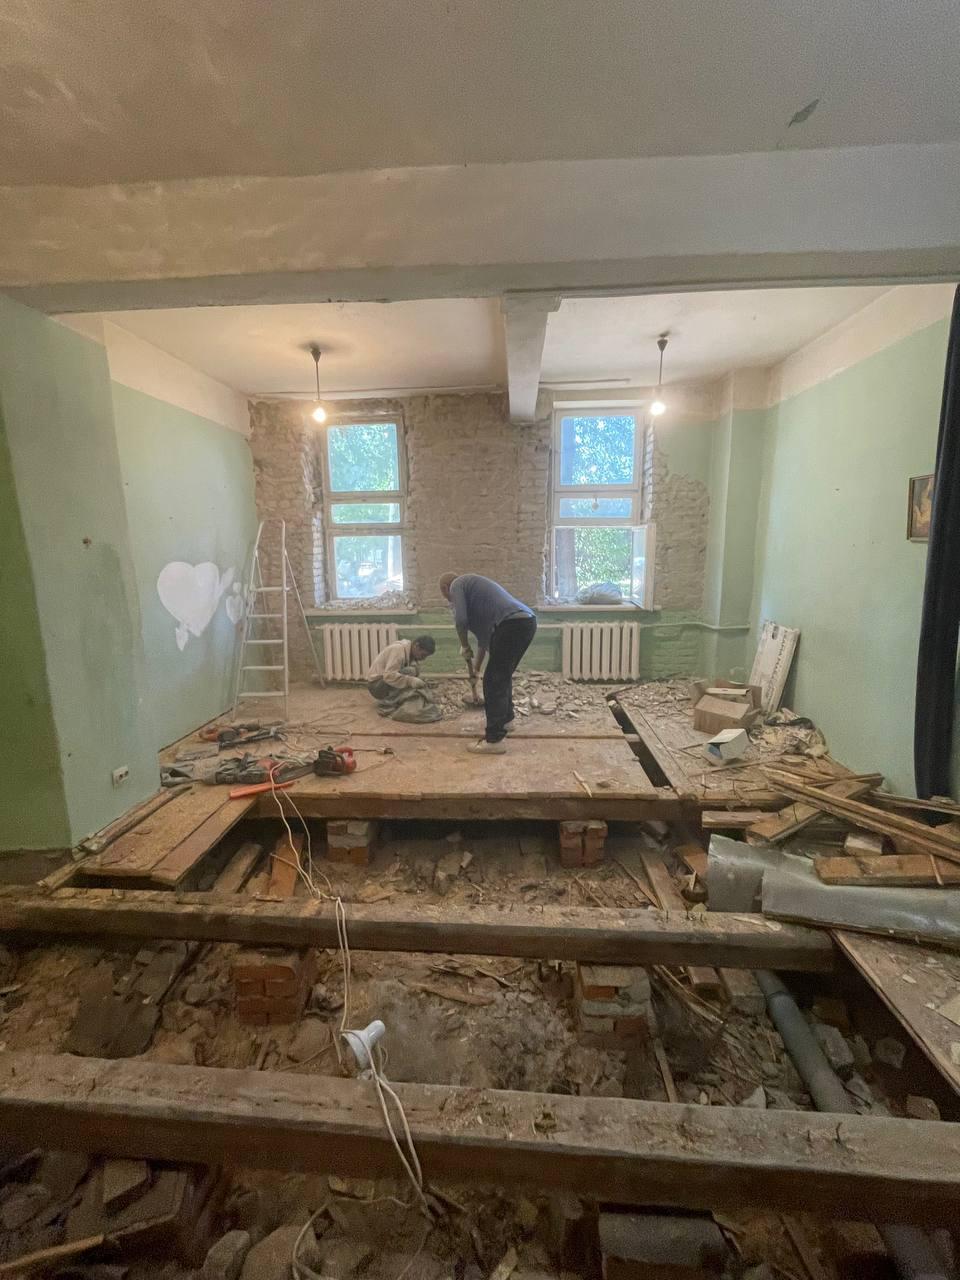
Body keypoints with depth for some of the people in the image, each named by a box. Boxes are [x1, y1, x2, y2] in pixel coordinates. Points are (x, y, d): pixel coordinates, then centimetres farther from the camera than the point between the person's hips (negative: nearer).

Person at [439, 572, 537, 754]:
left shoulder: (457, 584, 8)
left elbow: (461, 620, -8)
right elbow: (484, 630, 37)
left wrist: (464, 646, 11)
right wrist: (477, 666, 42)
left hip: (512, 624, -9)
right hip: (527, 621, 9)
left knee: (493, 681, -4)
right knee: (503, 675, 25)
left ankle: (494, 740, -2)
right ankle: (506, 719, 41)